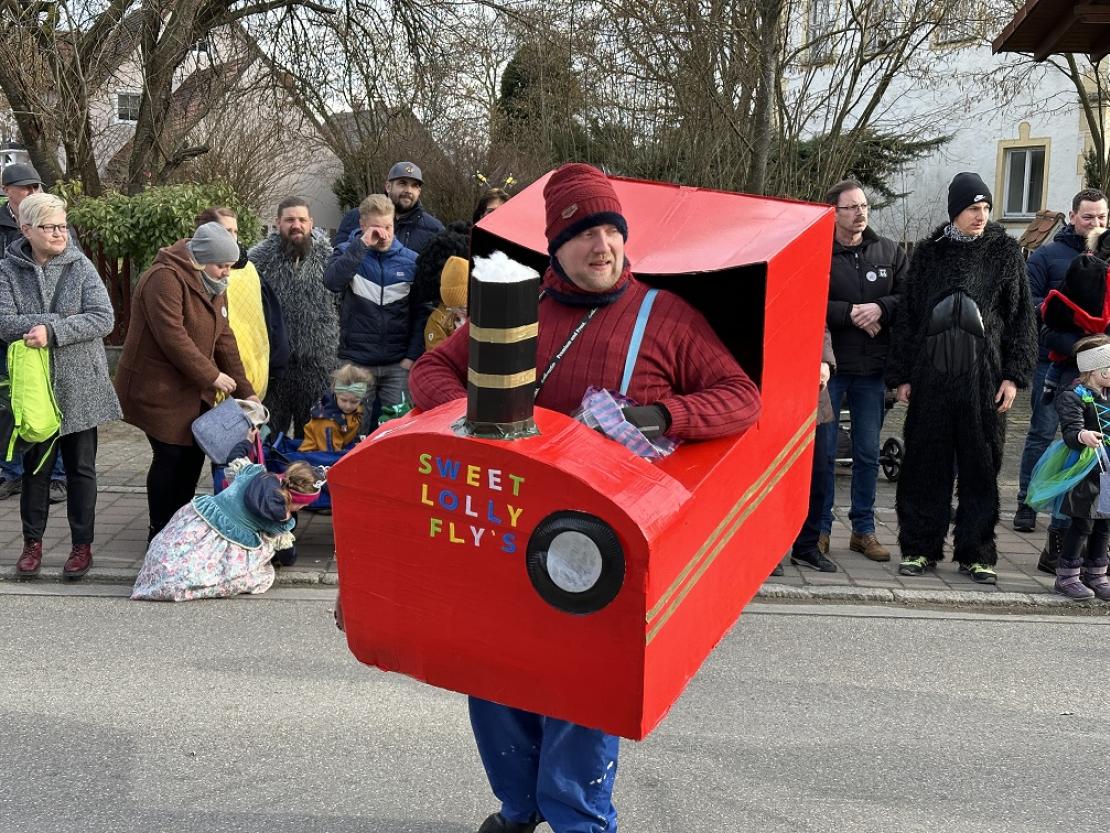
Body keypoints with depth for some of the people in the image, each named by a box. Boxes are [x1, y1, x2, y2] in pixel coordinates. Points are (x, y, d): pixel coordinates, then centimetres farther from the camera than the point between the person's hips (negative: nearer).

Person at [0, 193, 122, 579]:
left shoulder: (80, 266, -3)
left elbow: (104, 318, -12)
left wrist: (53, 331, -23)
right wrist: (65, 321, -23)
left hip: (80, 386, -1)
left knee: (81, 469, 8)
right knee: (35, 467, 11)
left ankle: (82, 545, 19)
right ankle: (32, 542, 26)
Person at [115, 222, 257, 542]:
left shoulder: (212, 286, 10)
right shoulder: (165, 279, -20)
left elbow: (223, 338, 9)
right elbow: (172, 336, -26)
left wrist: (245, 390, 3)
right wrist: (212, 375, -22)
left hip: (193, 390, 9)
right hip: (157, 389, -9)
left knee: (194, 454, 10)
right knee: (170, 456, -5)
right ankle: (160, 532, 11)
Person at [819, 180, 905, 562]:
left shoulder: (889, 252, 8)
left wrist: (881, 307, -13)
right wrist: (850, 314, -16)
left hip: (872, 369, 4)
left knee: (868, 452, 11)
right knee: (823, 451, 3)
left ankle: (863, 528, 21)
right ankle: (820, 527, 15)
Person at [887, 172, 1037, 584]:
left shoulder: (1005, 252, 7)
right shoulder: (928, 253, 8)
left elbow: (1022, 316, 6)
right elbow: (907, 316, 9)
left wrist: (1014, 375, -2)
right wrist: (901, 375, 5)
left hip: (983, 376, 0)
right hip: (931, 375, 1)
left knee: (981, 465, 4)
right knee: (926, 463, 3)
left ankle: (976, 552, 13)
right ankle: (920, 547, 14)